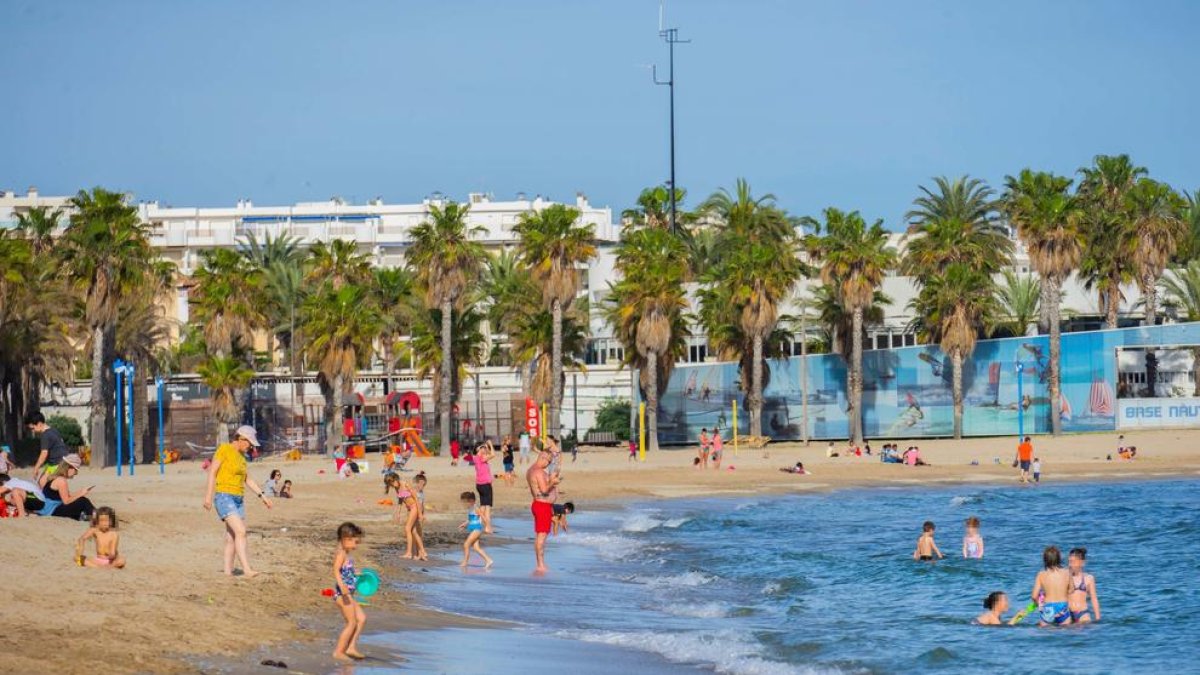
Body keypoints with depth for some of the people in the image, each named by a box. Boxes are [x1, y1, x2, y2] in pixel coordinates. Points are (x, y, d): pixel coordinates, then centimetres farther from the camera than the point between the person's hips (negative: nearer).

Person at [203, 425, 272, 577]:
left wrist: (262, 495, 18)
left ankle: (228, 572, 10)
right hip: (224, 497, -9)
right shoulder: (224, 449, -9)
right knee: (240, 532, -21)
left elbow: (247, 479, 24)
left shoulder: (240, 456, 15)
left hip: (238, 500, 9)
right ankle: (247, 570, -28)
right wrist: (208, 495, -19)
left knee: (232, 538, 6)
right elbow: (212, 471, -13)